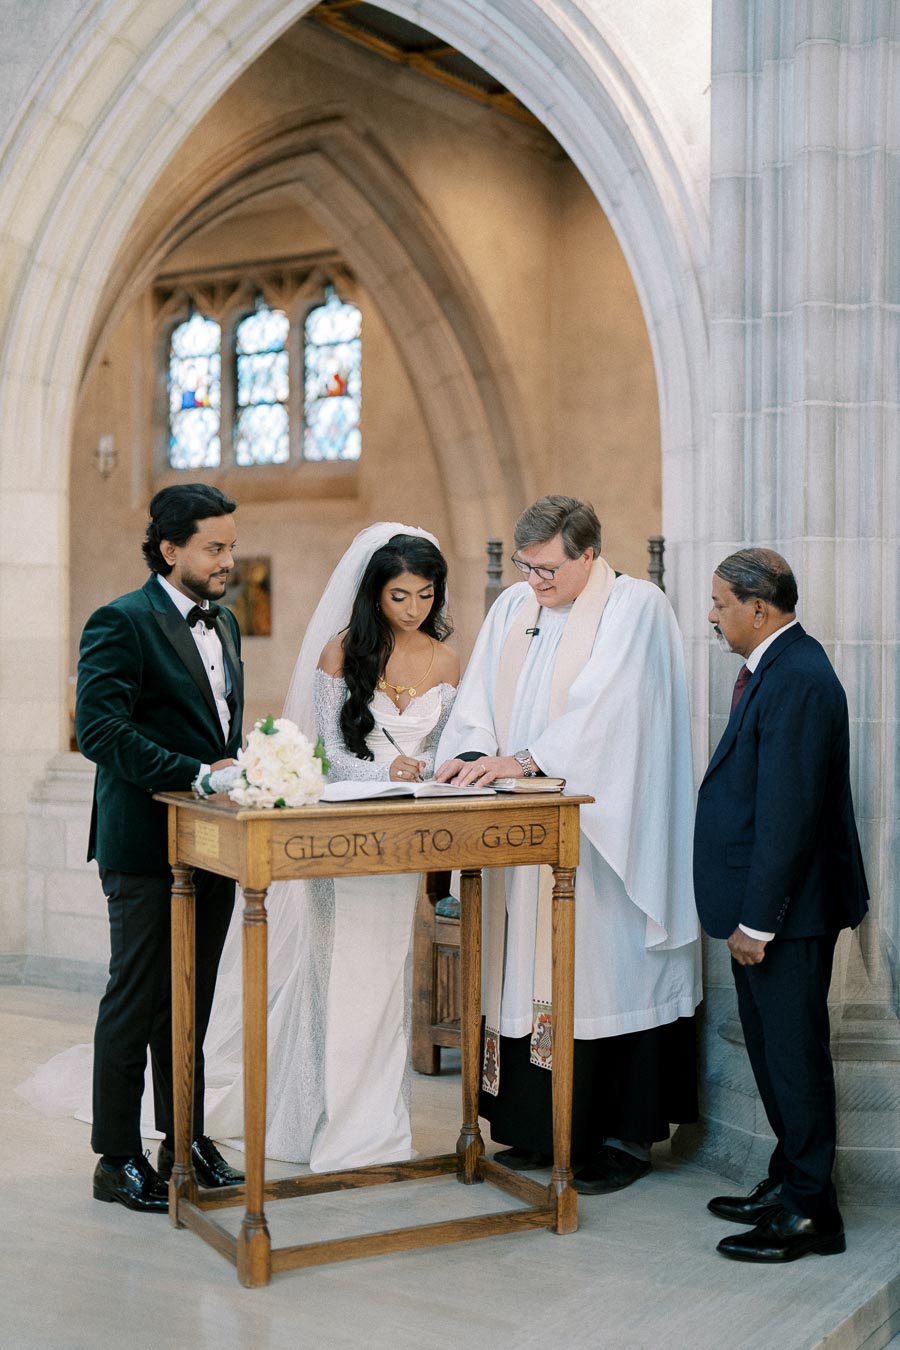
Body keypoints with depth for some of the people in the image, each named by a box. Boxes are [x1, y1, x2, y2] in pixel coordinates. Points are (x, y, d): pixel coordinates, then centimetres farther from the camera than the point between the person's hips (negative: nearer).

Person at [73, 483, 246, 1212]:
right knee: (136, 1003, 2)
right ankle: (118, 1159, 14)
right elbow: (99, 727, -22)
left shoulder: (223, 623, 14)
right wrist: (197, 774, -25)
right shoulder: (122, 623, -12)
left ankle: (185, 1138, 29)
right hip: (147, 847, -8)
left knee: (192, 1001, 16)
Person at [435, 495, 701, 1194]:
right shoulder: (512, 608, 12)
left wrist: (524, 760, -25)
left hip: (600, 833, -6)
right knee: (529, 972, 7)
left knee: (609, 973, -2)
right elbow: (479, 699, 7)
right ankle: (539, 1129, 18)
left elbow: (599, 705, -18)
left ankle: (624, 1137, 10)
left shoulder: (635, 607, -7)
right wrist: (472, 754, -13)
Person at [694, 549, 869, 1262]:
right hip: (766, 905, 10)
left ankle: (810, 1212, 12)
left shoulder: (797, 679, -20)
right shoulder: (778, 667, 12)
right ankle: (791, 1182, 32)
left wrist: (757, 921, -21)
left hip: (789, 908, -10)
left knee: (793, 1052, 0)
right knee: (773, 1048, 18)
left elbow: (788, 812, -24)